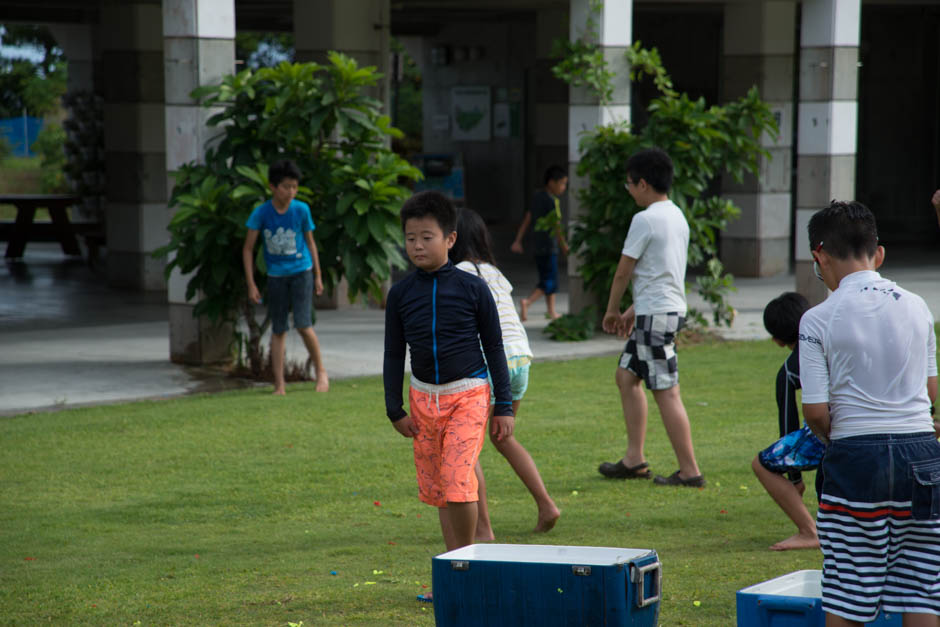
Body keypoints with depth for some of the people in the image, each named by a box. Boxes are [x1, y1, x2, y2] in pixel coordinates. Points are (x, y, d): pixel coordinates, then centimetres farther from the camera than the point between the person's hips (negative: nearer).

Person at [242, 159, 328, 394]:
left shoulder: (301, 210, -7)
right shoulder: (261, 213, -10)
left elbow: (310, 242, 6)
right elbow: (248, 248, -4)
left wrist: (318, 276, 10)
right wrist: (251, 284, -7)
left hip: (301, 272, -1)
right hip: (276, 276, 1)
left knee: (303, 325, -12)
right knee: (278, 330, 4)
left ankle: (321, 372, 8)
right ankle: (279, 385, 8)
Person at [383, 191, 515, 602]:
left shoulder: (472, 288, -5)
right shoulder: (400, 294, 2)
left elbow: (494, 348, 0)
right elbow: (394, 354, 10)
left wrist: (504, 406, -1)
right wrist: (395, 409, 6)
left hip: (468, 394, -4)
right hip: (424, 398, 4)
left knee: (457, 479, -17)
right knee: (437, 488, 7)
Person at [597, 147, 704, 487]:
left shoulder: (645, 220, -14)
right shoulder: (677, 216, 14)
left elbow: (624, 271, -8)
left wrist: (612, 310, 6)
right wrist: (634, 310, 22)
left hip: (656, 314, -10)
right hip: (670, 308, 10)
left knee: (666, 392, -7)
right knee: (627, 375, 18)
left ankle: (690, 471, -6)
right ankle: (634, 459, 20)